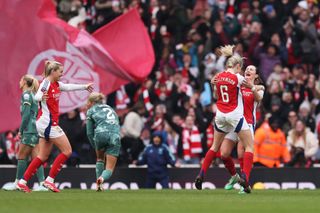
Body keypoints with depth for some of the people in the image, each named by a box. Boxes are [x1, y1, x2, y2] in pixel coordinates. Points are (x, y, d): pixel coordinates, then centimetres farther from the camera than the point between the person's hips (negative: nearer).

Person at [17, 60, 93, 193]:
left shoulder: (56, 85, 11)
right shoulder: (46, 83, -15)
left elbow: (69, 87, 27)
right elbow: (37, 96, -31)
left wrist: (85, 87, 39)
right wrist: (41, 97, -54)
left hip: (50, 124, 9)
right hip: (48, 123, -9)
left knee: (43, 156, 10)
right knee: (67, 151, -6)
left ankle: (22, 182, 9)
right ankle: (49, 180, -4)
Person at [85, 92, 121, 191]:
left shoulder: (91, 111, 19)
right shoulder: (110, 108, 32)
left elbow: (89, 133, 15)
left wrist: (95, 147, 24)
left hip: (101, 133, -2)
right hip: (115, 136, 2)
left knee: (100, 158, 30)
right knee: (109, 169, 7)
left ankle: (99, 184, 18)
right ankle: (102, 178, -26)